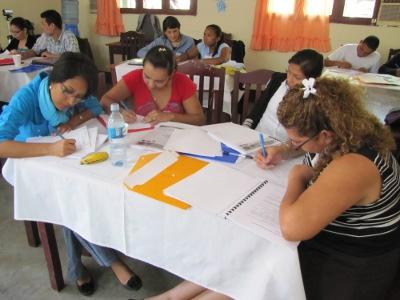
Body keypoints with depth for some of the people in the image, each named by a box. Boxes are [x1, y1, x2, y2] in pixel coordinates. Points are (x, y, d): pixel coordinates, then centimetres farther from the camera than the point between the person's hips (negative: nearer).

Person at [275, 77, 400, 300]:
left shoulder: (352, 167, -37)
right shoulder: (346, 133, -9)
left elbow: (291, 227, -45)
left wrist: (297, 177, -27)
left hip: (352, 271, -8)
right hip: (327, 238, 8)